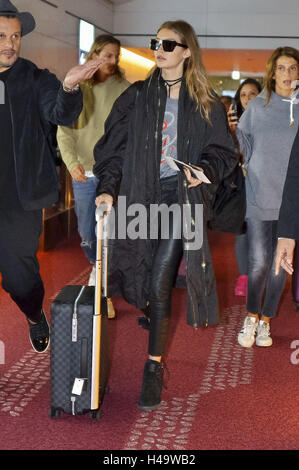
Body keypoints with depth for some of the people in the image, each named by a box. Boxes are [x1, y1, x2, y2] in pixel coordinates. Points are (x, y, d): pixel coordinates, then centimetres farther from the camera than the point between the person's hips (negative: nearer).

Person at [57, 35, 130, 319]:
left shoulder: (124, 90, 1)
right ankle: (98, 266, 42)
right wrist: (72, 162, -15)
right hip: (85, 174, 2)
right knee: (87, 232, 12)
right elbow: (64, 132, 0)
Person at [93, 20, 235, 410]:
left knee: (160, 283, -7)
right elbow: (114, 146, 5)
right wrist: (108, 188, -6)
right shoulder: (137, 97, 6)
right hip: (141, 195, 2)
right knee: (151, 279, 8)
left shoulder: (205, 103, 3)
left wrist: (206, 169, -14)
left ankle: (154, 366, 4)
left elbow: (223, 151, 7)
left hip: (181, 196, -2)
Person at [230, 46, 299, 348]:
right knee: (258, 262, -4)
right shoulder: (258, 106, 5)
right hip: (259, 195, 0)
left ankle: (265, 322, 21)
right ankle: (251, 318, 16)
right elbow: (240, 141, 18)